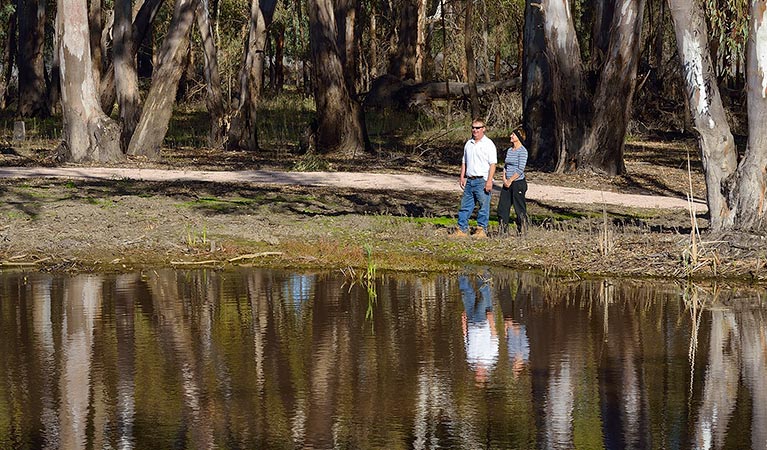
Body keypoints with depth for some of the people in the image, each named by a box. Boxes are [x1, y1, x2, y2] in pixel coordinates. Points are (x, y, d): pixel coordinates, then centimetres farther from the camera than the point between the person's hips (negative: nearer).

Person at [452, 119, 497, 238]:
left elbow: (493, 164, -9)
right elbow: (464, 162, 22)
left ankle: (482, 230, 6)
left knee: (483, 206, -1)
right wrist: (462, 177, 12)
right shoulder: (468, 144, 15)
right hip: (470, 180, 6)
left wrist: (489, 181, -16)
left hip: (482, 180, -6)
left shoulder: (488, 144, -5)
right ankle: (462, 229, 10)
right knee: (465, 206, 6)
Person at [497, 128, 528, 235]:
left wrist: (510, 180, -12)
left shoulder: (523, 151, -10)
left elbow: (520, 169, -14)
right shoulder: (509, 150, 13)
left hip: (518, 183, -8)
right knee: (502, 207, 6)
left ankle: (522, 232, 4)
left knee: (520, 209, -2)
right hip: (507, 183, 8)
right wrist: (504, 179, 1)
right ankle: (503, 231, 13)